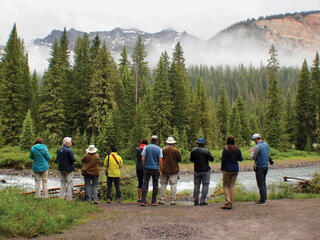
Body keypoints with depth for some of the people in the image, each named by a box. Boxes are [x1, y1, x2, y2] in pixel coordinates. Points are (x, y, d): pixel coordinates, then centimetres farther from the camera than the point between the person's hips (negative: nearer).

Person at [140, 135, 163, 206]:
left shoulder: (146, 147, 1)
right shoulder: (159, 149, -1)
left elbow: (143, 158, -4)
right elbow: (160, 161, -6)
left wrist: (143, 167, 6)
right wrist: (160, 171, 0)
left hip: (147, 168, 1)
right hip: (155, 169, -1)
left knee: (145, 184, 4)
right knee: (155, 185, 7)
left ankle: (143, 201, -4)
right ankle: (153, 202, 8)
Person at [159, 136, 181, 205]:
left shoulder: (163, 149, -2)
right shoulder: (176, 150, -6)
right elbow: (179, 159, 1)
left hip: (164, 169, 2)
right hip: (173, 170, -2)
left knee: (163, 184, 8)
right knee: (173, 185, 3)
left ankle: (162, 200, 7)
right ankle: (172, 200, 0)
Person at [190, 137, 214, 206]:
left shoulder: (193, 150, -3)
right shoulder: (206, 151, -14)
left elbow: (191, 160, 5)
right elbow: (212, 159, -7)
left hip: (197, 171, 4)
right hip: (205, 171, -3)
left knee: (196, 185, 12)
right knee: (205, 185, 5)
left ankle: (196, 201, 11)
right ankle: (202, 201, 2)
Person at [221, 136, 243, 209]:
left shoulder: (225, 149, -12)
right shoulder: (237, 149, -1)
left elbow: (223, 160, -11)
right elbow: (240, 159, 4)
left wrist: (222, 169, 0)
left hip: (227, 170, -4)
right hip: (235, 170, 4)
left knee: (226, 186, 7)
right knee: (232, 186, 10)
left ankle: (228, 202, -8)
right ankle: (230, 204, 10)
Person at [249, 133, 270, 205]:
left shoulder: (257, 146, -17)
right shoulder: (266, 144, 8)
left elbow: (254, 157, -13)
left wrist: (251, 152, 6)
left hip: (259, 167, -8)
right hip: (266, 166, 8)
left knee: (260, 184, -2)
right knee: (263, 183, 17)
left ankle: (262, 200, 0)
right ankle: (264, 198, 20)